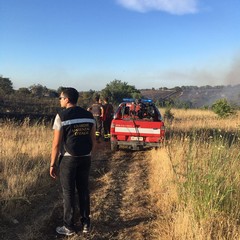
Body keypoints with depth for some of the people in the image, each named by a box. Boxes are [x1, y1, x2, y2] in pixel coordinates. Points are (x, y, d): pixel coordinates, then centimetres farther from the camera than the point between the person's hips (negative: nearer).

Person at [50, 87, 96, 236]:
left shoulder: (62, 116, -12)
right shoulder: (89, 115, 4)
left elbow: (56, 143, -12)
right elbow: (93, 140, 6)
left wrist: (53, 164, -4)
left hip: (68, 158, -5)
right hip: (85, 158, 5)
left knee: (68, 193, 7)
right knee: (84, 190, 16)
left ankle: (69, 227, 18)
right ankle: (86, 224, 25)